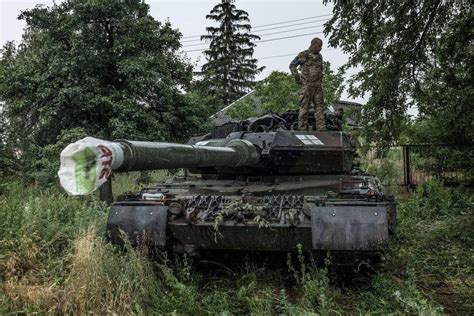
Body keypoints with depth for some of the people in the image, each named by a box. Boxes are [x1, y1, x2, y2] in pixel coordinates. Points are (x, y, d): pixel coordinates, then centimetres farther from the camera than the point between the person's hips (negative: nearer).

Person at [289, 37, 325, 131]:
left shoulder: (319, 57, 17)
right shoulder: (303, 55, 0)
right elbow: (292, 65, 4)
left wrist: (320, 80, 16)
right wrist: (298, 78, -3)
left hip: (318, 86, 6)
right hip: (306, 85, -6)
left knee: (320, 107, 2)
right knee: (304, 108, -5)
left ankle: (321, 129, 2)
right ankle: (302, 129, -2)